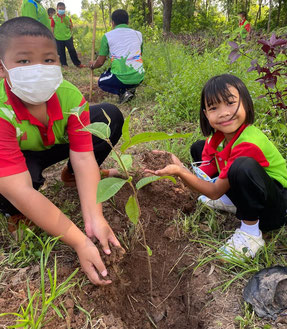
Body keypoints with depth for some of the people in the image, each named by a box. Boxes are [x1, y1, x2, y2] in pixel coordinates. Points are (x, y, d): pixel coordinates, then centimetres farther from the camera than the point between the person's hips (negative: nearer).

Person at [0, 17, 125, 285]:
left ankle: (71, 176, 5)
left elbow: (83, 158, -27)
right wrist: (80, 242, -44)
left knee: (110, 116, -13)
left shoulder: (71, 97, -26)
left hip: (54, 146, 4)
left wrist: (94, 220, -39)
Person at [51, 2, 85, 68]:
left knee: (72, 50, 0)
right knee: (61, 52, 4)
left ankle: (78, 64, 10)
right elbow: (52, 29, 3)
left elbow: (71, 28, 12)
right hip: (58, 39, 0)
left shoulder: (68, 18, 4)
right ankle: (64, 64, 17)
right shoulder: (54, 18, 0)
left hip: (68, 38, 1)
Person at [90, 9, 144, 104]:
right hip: (139, 78, 5)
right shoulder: (138, 34, 10)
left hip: (121, 78, -4)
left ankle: (122, 92, 0)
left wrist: (92, 65, 26)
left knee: (102, 82, 27)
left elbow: (100, 62, 4)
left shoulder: (107, 36, 0)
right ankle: (131, 88, 8)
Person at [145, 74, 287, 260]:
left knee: (244, 166, -43)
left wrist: (179, 171, -35)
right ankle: (232, 201, 8)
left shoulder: (249, 144, -32)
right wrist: (179, 168, -25)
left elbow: (215, 192, -27)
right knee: (200, 148, 6)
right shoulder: (219, 136, -7)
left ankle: (251, 233, -18)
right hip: (244, 193, 8)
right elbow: (205, 172, -7)